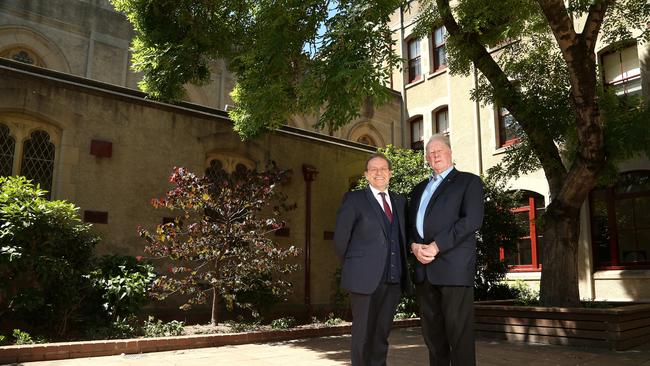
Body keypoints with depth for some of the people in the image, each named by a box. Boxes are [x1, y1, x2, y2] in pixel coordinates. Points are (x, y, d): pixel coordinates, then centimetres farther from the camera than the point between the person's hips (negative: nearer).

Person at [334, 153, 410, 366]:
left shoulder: (400, 202, 14)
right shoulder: (354, 199, -1)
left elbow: (401, 237, 19)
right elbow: (340, 239, 0)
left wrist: (402, 269, 11)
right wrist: (352, 269, 6)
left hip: (393, 279, 4)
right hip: (365, 279, -4)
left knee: (382, 335, 11)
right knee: (363, 335, 3)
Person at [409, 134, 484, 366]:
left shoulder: (468, 181, 7)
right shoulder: (419, 189, 25)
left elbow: (472, 220, -8)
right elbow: (410, 224, 19)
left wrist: (437, 246, -14)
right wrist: (414, 246, -3)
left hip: (454, 267, -5)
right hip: (424, 268, 5)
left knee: (459, 335, -4)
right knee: (432, 335, 9)